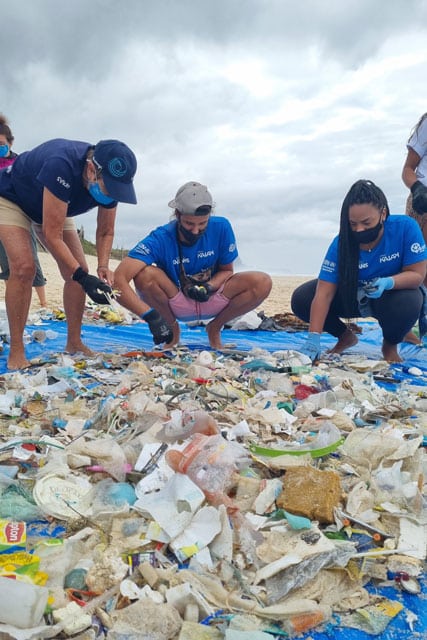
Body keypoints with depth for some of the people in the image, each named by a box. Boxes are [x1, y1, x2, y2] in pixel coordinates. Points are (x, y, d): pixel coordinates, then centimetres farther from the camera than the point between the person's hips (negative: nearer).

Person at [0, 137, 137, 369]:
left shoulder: (108, 180, -22)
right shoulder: (62, 165, -42)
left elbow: (105, 232, -9)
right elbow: (52, 235, -39)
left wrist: (103, 267, -26)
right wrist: (83, 278, -43)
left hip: (52, 208, 6)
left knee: (78, 270, -5)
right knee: (24, 267, -25)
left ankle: (74, 343, 6)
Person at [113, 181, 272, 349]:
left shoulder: (221, 228, -17)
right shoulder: (160, 239, -25)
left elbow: (226, 270, -2)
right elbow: (119, 280, -35)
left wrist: (209, 287, -24)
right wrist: (150, 316, -46)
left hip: (211, 301, 2)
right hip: (175, 303, -2)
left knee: (262, 282, -22)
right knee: (144, 274, -32)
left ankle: (215, 328, 2)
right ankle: (173, 328, -4)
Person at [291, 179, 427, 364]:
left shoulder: (406, 227, -24)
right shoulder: (341, 244, -23)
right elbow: (324, 294, -27)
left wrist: (388, 283, -42)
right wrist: (313, 339, -36)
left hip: (394, 292, -1)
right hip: (352, 296, 2)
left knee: (408, 303, -38)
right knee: (300, 299, -17)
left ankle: (390, 346, -2)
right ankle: (346, 336, 10)